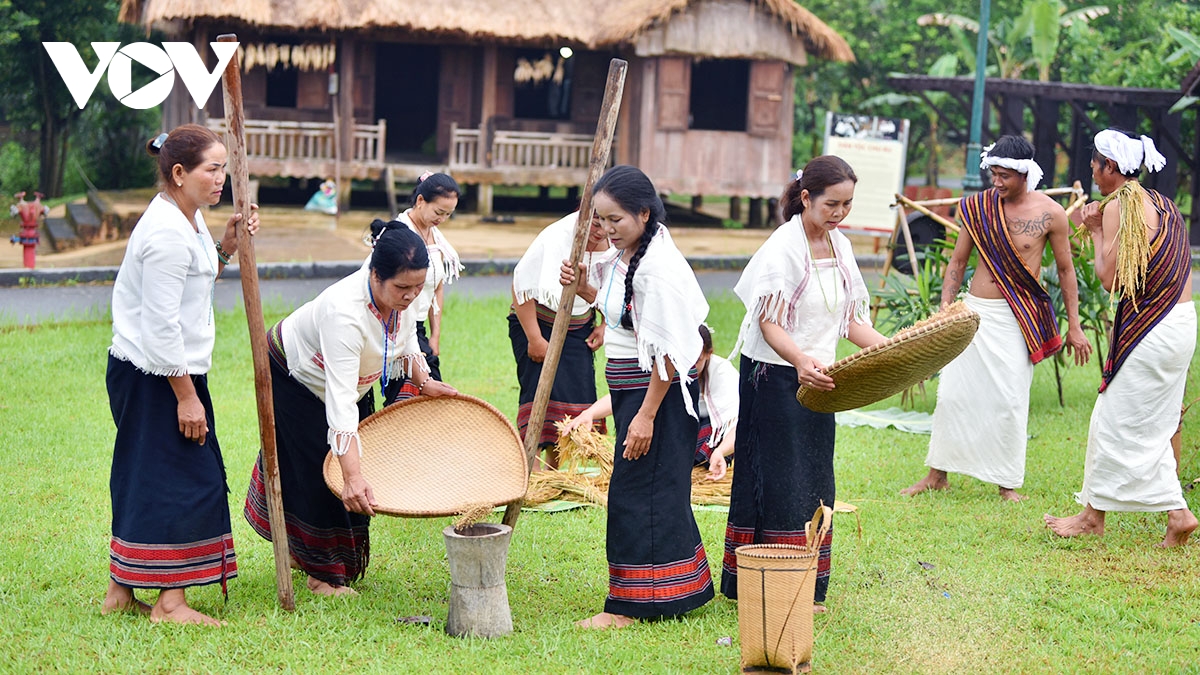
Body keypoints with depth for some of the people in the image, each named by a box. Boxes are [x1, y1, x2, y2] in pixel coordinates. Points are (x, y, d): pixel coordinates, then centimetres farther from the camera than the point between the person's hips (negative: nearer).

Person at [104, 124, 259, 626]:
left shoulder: (187, 219, 10)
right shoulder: (168, 234, -21)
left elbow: (195, 281, 23)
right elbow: (161, 326, -23)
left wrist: (226, 247, 8)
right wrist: (186, 396, -21)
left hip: (139, 372, 10)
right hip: (156, 376, -10)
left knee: (142, 478, 13)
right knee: (184, 480, -7)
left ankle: (120, 591, 20)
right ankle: (169, 603, -2)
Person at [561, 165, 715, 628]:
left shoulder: (658, 267, -22)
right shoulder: (622, 257, 7)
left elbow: (669, 350, -23)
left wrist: (647, 415, -22)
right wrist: (583, 288, 5)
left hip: (658, 389, -10)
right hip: (630, 384, 10)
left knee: (636, 490, -4)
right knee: (659, 487, 16)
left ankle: (630, 604, 3)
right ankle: (681, 586, 28)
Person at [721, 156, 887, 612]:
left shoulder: (840, 248, 9)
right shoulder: (783, 247, -14)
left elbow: (850, 320, 13)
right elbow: (768, 322, -19)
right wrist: (800, 359, -38)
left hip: (818, 380, 7)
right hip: (775, 380, -7)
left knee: (815, 483, 9)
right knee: (780, 481, -6)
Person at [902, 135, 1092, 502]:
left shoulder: (1050, 214, -6)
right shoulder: (978, 207, 1)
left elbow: (1065, 269, 3)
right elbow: (957, 261, 9)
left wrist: (1074, 326, 4)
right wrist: (944, 309, 0)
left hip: (1016, 319, -3)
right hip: (974, 310, 3)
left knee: (1010, 402, -3)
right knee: (952, 392, 4)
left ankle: (1007, 482, 10)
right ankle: (938, 474, 15)